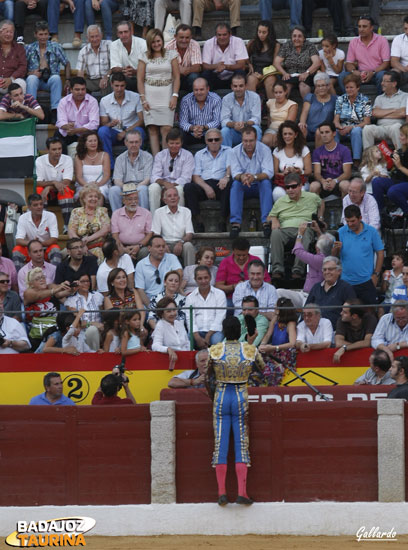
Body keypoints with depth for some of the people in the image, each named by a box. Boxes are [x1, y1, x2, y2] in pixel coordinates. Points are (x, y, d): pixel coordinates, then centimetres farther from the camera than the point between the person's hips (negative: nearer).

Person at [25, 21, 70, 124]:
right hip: (36, 81, 0)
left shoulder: (56, 47, 9)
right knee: (31, 78, -35)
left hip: (50, 81, 0)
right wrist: (30, 73, -13)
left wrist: (67, 80, -1)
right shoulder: (29, 49, 10)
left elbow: (67, 64, 13)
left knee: (56, 78, -35)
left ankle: (55, 112, -38)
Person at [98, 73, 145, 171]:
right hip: (114, 132, 1)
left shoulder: (135, 97, -3)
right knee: (102, 131, -31)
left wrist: (126, 131, -18)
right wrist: (111, 124, -26)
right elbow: (103, 124, -1)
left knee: (138, 131, -36)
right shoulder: (104, 101, 1)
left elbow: (141, 119, -8)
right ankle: (110, 166, -29)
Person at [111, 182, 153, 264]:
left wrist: (138, 246, -13)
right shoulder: (116, 214, 13)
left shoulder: (146, 213, 10)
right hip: (123, 246, 0)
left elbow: (150, 234, 4)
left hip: (140, 247, 0)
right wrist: (123, 249, -13)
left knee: (144, 251, -34)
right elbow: (115, 235, 6)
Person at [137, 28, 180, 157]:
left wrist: (175, 96, -4)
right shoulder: (144, 56, 8)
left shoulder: (171, 54, 8)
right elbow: (140, 79, 6)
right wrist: (143, 99, -3)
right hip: (150, 95, 1)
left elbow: (176, 77, 6)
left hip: (166, 96, -1)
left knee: (166, 129, -11)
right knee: (152, 130, -4)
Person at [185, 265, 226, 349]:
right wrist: (198, 338, -15)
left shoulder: (220, 294, 8)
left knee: (217, 339, -36)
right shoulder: (190, 298, 14)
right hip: (197, 332, 1)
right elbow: (190, 320, 3)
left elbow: (219, 319, -1)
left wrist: (208, 336, -14)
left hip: (214, 331, -1)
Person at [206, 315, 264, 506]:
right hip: (241, 398, 0)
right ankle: (242, 492, -4)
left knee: (220, 444, 2)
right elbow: (263, 369, 15)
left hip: (221, 397, 0)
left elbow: (207, 377, 6)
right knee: (241, 444, 2)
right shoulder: (250, 350, -3)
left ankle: (221, 492, -2)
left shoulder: (214, 351, -3)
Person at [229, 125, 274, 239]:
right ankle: (235, 222, -40)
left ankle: (266, 221, -40)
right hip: (243, 187, 1)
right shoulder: (235, 152, -5)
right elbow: (235, 173, -13)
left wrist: (255, 177, -40)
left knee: (266, 182, -32)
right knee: (236, 183, -30)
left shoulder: (264, 150, -10)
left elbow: (269, 172, -20)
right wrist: (241, 177, -39)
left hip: (259, 186, -1)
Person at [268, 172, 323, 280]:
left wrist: (320, 218, 27)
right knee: (275, 233, -38)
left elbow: (321, 203, 40)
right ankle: (277, 269, -43)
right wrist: (273, 220, 2)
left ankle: (298, 270, -50)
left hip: (304, 229, -1)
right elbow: (270, 217, 26)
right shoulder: (280, 201, 21)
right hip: (285, 229, 1)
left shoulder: (312, 197, 20)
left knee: (305, 234, -42)